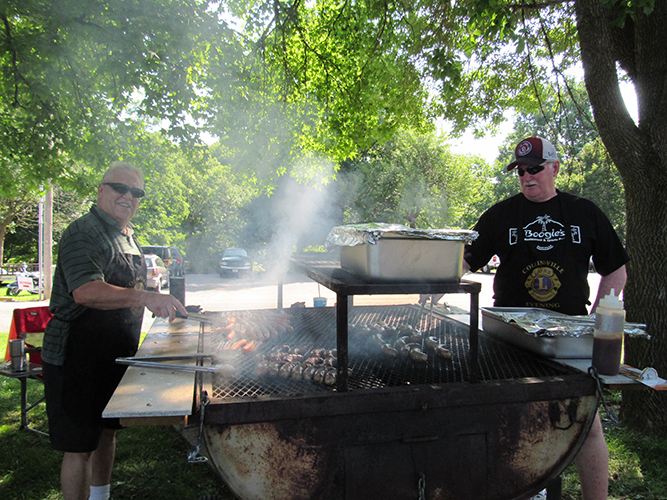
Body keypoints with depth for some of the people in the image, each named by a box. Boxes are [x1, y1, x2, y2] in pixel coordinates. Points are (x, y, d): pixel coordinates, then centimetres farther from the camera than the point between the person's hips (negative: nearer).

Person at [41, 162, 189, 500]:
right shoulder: (84, 233, -17)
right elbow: (85, 292, -33)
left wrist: (162, 304, 18)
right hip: (78, 358, -9)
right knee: (80, 446, 1)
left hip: (114, 355, 9)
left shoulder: (127, 236, 14)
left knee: (107, 433, 22)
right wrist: (146, 297, -39)